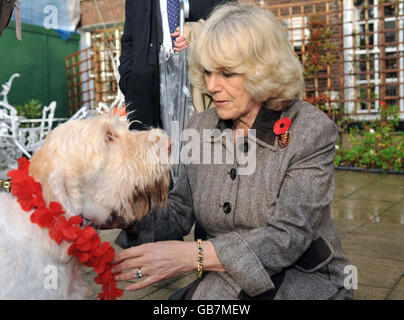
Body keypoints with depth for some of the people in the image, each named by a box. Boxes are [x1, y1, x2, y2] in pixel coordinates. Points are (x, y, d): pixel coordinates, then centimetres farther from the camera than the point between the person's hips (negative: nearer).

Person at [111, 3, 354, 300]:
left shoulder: (312, 131, -15)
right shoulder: (200, 127, 2)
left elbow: (287, 238, -23)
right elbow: (179, 212, 3)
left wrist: (191, 255, -32)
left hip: (304, 280, -4)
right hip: (226, 279, 5)